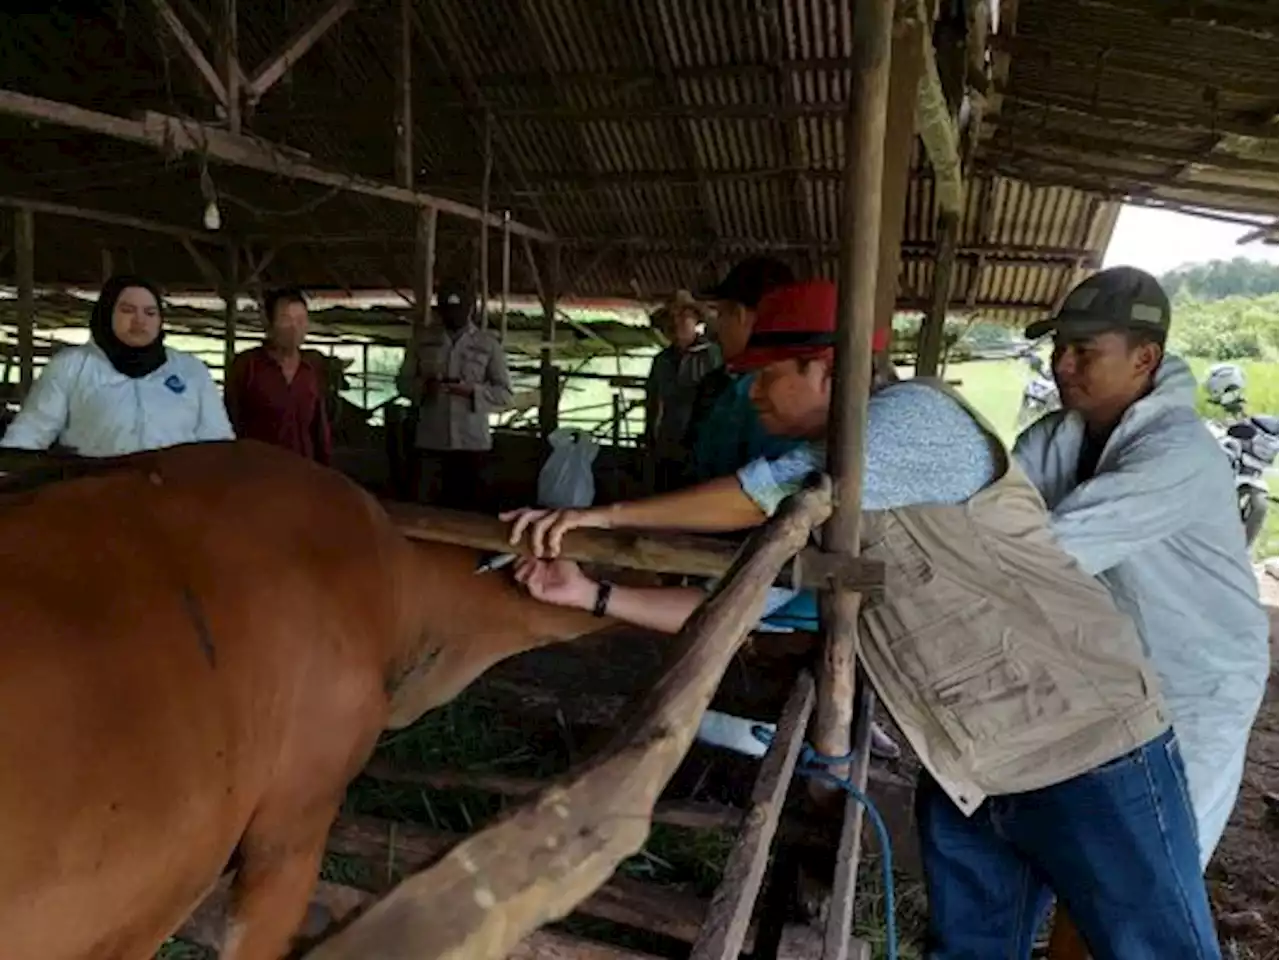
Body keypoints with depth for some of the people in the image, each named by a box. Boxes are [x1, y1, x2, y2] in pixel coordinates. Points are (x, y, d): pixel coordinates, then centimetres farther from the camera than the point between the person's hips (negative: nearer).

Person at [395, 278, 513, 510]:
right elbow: (403, 380, 9)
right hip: (430, 442, 1)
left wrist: (471, 390, -17)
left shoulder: (489, 344, 1)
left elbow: (504, 393, 0)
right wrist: (424, 386, -13)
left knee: (469, 509, 6)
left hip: (472, 443, -1)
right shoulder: (424, 339, 7)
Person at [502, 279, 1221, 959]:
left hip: (1090, 753, -8)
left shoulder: (918, 414, -16)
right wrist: (596, 595, 0)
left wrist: (605, 513, -18)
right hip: (969, 778, 8)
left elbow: (776, 489, -26)